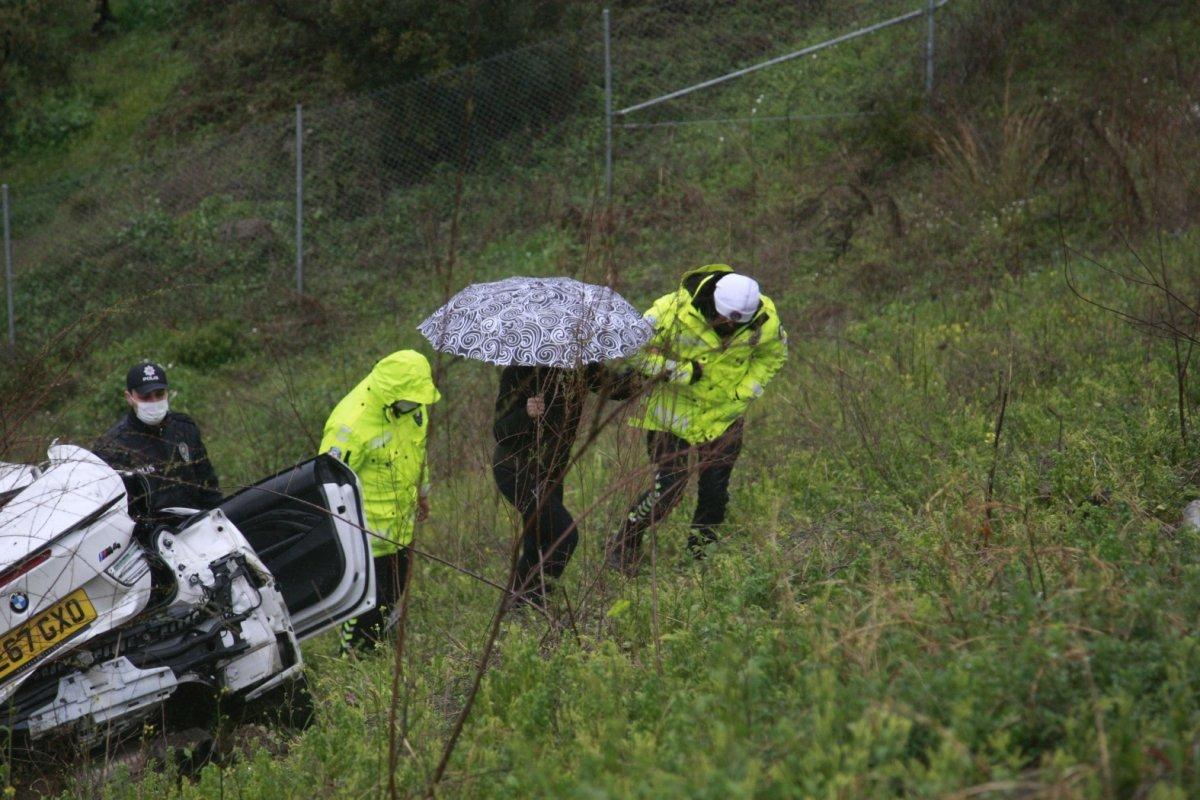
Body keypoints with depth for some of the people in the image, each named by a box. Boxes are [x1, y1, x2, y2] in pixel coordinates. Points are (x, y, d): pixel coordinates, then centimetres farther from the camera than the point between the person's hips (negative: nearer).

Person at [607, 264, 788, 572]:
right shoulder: (674, 310, -26)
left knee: (715, 492, 2)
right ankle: (624, 544, 16)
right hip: (674, 409, -3)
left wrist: (746, 390, -6)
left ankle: (701, 553, 25)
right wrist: (682, 371, -25)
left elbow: (773, 355, 8)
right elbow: (635, 348, -17)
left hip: (725, 414, 3)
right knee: (667, 490, -6)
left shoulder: (765, 319, -14)